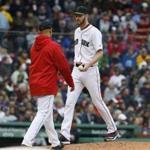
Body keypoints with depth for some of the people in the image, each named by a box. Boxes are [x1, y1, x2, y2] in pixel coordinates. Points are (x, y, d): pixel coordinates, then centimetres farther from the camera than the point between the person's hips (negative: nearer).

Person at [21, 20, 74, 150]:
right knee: (43, 113, -10)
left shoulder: (34, 47, 11)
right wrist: (71, 83, 5)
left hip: (34, 84, 8)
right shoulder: (53, 46, -11)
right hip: (46, 86, -8)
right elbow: (63, 66, -8)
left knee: (47, 113, 16)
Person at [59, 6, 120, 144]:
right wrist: (76, 61, 14)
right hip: (76, 70, 6)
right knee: (69, 102, -6)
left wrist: (88, 65, -32)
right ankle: (65, 135, -10)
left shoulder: (94, 32, -11)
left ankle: (113, 130, 21)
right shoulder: (77, 31, 13)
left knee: (98, 102, 3)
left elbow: (100, 53, -20)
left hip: (90, 71, -6)